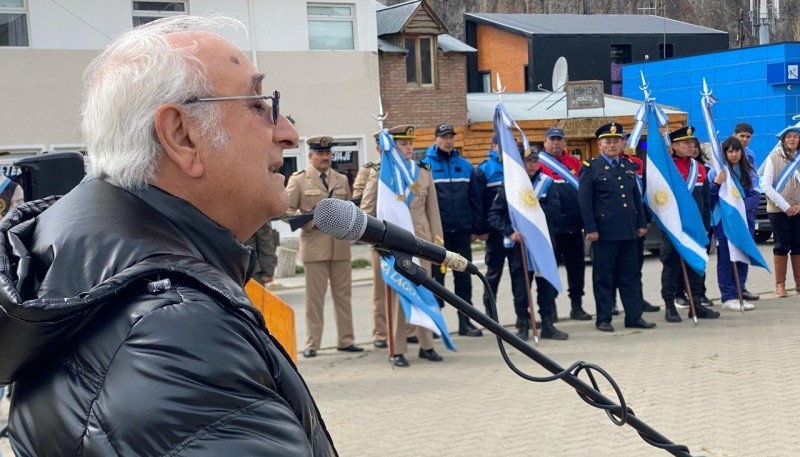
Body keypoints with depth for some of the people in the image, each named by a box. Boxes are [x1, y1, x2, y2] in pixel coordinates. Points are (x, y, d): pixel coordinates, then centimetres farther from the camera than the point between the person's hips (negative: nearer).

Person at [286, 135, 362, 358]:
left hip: (341, 245, 4)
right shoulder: (299, 180, 1)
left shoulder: (341, 180, 14)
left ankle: (345, 340, 15)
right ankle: (312, 344, 7)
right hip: (314, 246, -4)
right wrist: (311, 222, -14)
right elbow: (287, 211, -2)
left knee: (343, 295, 7)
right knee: (315, 297, 0)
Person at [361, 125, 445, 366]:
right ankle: (397, 350, 4)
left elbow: (432, 211, 12)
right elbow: (367, 210, 1)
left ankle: (426, 345, 16)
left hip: (421, 242, 3)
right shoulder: (379, 175, 0)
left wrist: (438, 242, 9)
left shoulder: (424, 173, 11)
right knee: (395, 296, -1)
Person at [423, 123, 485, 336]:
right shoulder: (426, 165, -3)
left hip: (462, 230, 3)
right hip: (437, 231, -3)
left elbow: (474, 198, 10)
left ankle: (465, 321, 16)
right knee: (437, 276, 4)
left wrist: (478, 228, 7)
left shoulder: (465, 166, 8)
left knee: (464, 276, 8)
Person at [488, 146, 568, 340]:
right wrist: (509, 232, -15)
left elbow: (554, 209, -8)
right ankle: (523, 327, 13)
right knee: (521, 287, 3)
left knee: (547, 285, 5)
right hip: (518, 243, -2)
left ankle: (548, 325, 16)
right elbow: (494, 215, -3)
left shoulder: (546, 183, 4)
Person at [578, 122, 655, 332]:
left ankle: (634, 316, 15)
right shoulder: (590, 168, -3)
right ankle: (603, 319, 8)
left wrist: (641, 223, 12)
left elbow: (636, 197, 19)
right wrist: (591, 229, -13)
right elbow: (584, 201, -8)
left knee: (630, 275, 9)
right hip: (604, 232, -5)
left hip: (628, 231, 5)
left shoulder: (628, 166, 15)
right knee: (604, 276, 1)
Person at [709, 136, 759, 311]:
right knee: (725, 260, 0)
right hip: (724, 222, -4)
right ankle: (728, 297, 5)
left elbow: (756, 195, 3)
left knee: (743, 260, 7)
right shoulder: (716, 172, -4)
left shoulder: (748, 172, 8)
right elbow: (708, 198, -6)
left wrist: (742, 204, -15)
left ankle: (739, 295, 16)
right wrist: (716, 184, -23)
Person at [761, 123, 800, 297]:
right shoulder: (774, 157, -3)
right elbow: (766, 186, -8)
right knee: (782, 247, -2)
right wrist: (785, 206, -12)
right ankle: (780, 285, 4)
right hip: (778, 210, -3)